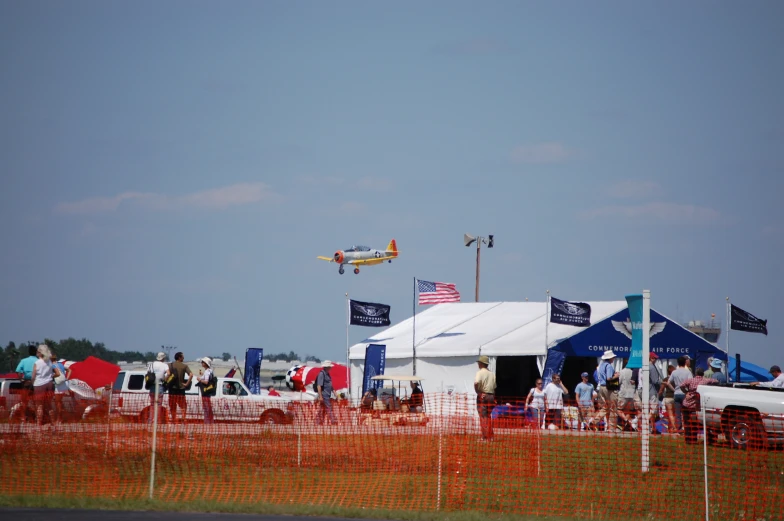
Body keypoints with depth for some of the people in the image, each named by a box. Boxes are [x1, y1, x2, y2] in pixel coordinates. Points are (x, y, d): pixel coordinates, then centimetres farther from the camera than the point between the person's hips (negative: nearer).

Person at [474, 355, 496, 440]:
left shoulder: (480, 373, -7)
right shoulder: (492, 374, 13)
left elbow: (476, 383, -25)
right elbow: (494, 388, 15)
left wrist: (477, 392, -11)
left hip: (482, 396, -6)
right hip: (491, 396, 6)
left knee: (483, 417, -5)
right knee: (489, 417, 13)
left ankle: (485, 437, -8)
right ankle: (490, 436, 14)